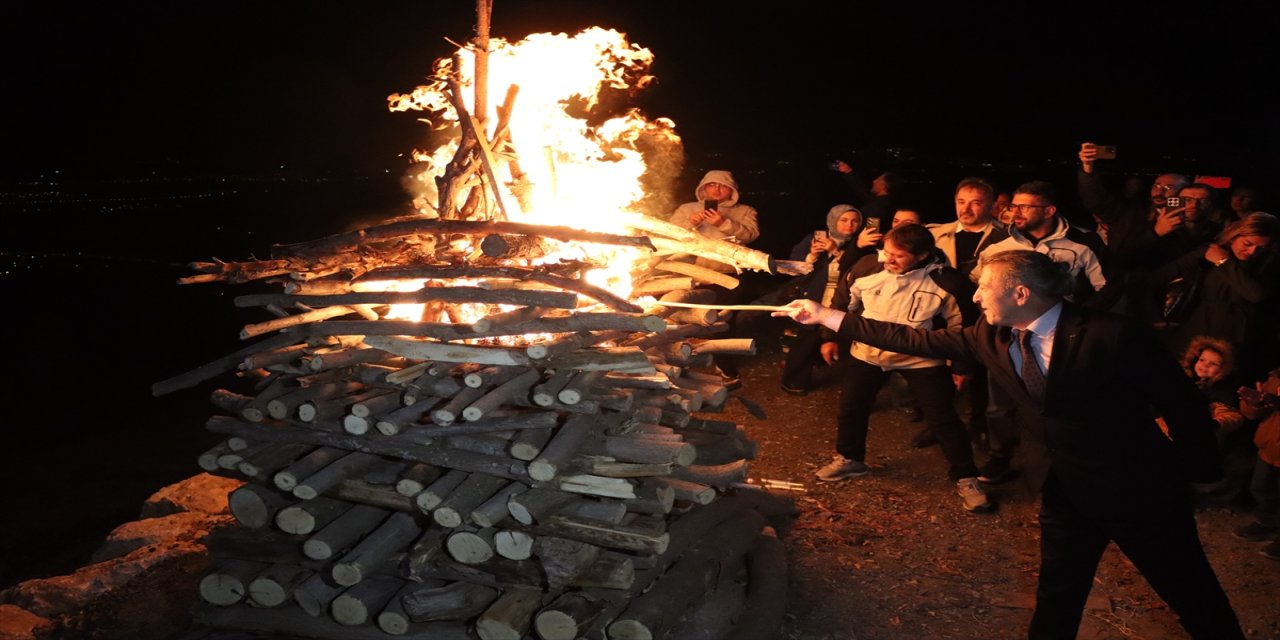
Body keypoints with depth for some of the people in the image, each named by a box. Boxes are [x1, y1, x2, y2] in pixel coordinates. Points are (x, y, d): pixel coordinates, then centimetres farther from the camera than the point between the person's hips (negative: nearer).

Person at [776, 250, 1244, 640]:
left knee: (1191, 593, 12)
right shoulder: (993, 338, -5)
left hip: (1138, 488, -5)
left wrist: (1199, 473, -7)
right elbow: (916, 339, -1)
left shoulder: (1112, 335, -23)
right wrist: (825, 316, -2)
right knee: (1056, 599, 19)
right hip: (1064, 492, 5)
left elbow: (1181, 403, -15)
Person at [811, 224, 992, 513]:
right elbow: (844, 301, 4)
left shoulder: (946, 281, -21)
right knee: (851, 408, 13)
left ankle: (966, 478, 17)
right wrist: (830, 337, 10)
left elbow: (960, 326, -6)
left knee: (943, 418, 0)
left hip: (921, 358, -3)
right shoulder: (867, 267, -15)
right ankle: (849, 459, 38)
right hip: (867, 352, 3)